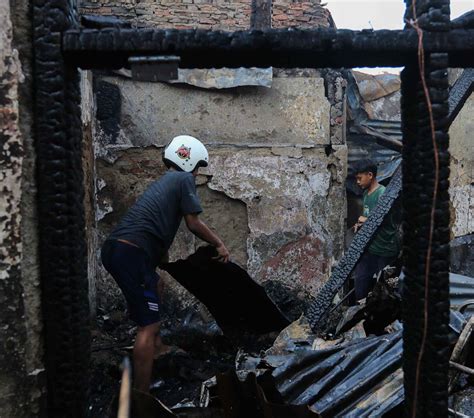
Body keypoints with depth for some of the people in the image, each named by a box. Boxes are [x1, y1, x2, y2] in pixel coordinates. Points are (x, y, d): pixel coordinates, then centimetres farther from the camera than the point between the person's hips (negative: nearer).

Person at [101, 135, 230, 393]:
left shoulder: (163, 181, 28)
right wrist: (219, 244, 17)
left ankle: (157, 347, 44)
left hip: (114, 248, 10)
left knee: (154, 283, 34)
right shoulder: (184, 179, 4)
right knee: (148, 325, -6)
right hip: (130, 253, -10)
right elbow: (194, 224, 3)